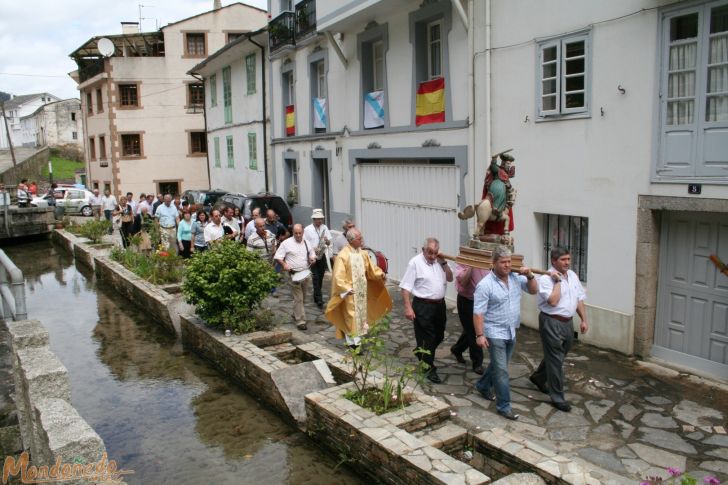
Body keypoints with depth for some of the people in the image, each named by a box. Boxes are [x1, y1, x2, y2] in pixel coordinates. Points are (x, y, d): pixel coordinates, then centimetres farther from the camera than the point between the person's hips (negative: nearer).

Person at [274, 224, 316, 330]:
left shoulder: (307, 243, 9)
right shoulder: (286, 243, -6)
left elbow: (312, 255, 21)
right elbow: (278, 257, -5)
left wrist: (312, 259, -3)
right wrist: (284, 265, -22)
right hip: (294, 274, -5)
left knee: (302, 297, 17)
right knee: (298, 298, -8)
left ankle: (296, 314, 38)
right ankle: (300, 321, -4)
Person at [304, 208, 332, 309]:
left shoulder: (324, 228, 5)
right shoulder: (308, 229, -6)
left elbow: (329, 243, 8)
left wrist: (327, 241, -16)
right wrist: (313, 249, -22)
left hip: (322, 256, 4)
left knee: (320, 278, 12)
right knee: (315, 278, -7)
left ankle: (316, 297, 27)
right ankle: (319, 299, -7)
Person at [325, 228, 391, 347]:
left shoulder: (362, 253, 3)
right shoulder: (343, 255, -18)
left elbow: (370, 267, 12)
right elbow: (338, 276, -20)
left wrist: (380, 274, -6)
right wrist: (346, 289, -30)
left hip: (362, 291, 7)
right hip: (350, 292, -7)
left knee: (361, 314, 15)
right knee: (352, 316, -1)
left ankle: (358, 339, 30)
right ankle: (353, 342, 11)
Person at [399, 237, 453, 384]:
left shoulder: (438, 261, 7)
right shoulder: (415, 262, -14)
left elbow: (450, 278, 8)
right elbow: (406, 287, -14)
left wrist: (443, 262, -5)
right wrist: (408, 307, -19)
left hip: (439, 304, 7)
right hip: (423, 306, -7)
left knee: (439, 336, 19)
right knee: (426, 338, 1)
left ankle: (421, 353, 43)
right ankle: (429, 369, 13)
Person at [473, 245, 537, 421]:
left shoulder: (516, 278, 0)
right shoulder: (485, 285, -17)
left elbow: (533, 290, 11)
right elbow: (478, 313, -18)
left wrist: (529, 276, -7)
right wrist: (479, 335, -21)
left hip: (511, 332, 7)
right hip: (495, 334, -7)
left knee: (498, 365, 22)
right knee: (501, 370, -3)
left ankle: (483, 386, 44)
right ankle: (504, 406, 7)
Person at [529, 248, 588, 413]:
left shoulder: (573, 275, 8)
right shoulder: (546, 278, -16)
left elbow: (579, 299, 13)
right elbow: (553, 301, -26)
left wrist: (584, 320, 9)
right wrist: (557, 281, -20)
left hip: (568, 321, 8)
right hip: (552, 322, -8)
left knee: (558, 355, 21)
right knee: (556, 359, -1)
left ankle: (538, 377, 44)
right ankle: (557, 398, 10)